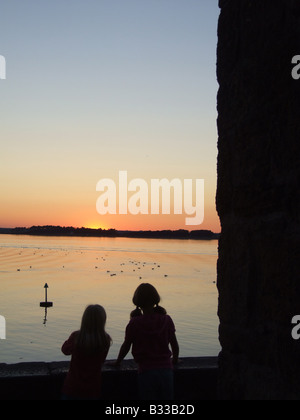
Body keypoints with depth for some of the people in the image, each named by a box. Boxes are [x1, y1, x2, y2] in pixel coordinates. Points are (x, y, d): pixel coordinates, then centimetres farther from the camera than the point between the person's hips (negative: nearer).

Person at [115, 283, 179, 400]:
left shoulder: (134, 323, -8)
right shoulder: (166, 320, -1)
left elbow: (126, 346, 1)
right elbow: (174, 344, 6)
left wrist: (118, 362, 19)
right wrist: (175, 359, 26)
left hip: (146, 371, -2)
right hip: (166, 369, 2)